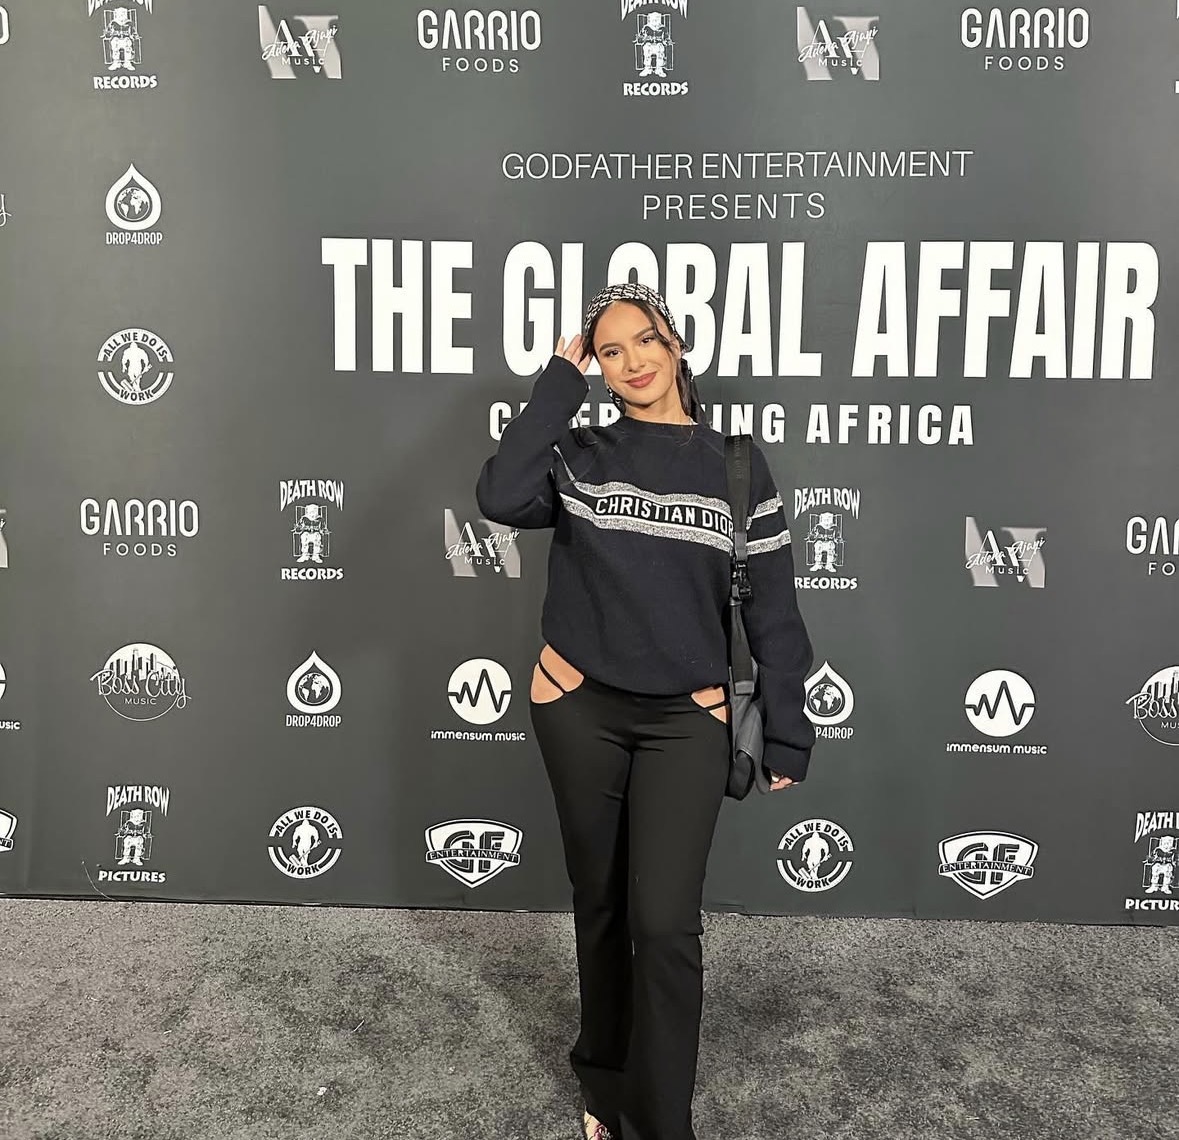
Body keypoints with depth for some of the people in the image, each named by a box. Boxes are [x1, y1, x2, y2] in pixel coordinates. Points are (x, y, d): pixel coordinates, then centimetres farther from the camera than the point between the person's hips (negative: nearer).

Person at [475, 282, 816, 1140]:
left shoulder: (736, 465, 0)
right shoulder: (579, 455, 0)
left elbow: (772, 609, 1)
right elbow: (501, 497, -22)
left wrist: (787, 736, 0)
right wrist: (559, 380, -13)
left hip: (687, 720, -1)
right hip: (579, 709, 1)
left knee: (664, 921, -6)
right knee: (600, 903, 15)